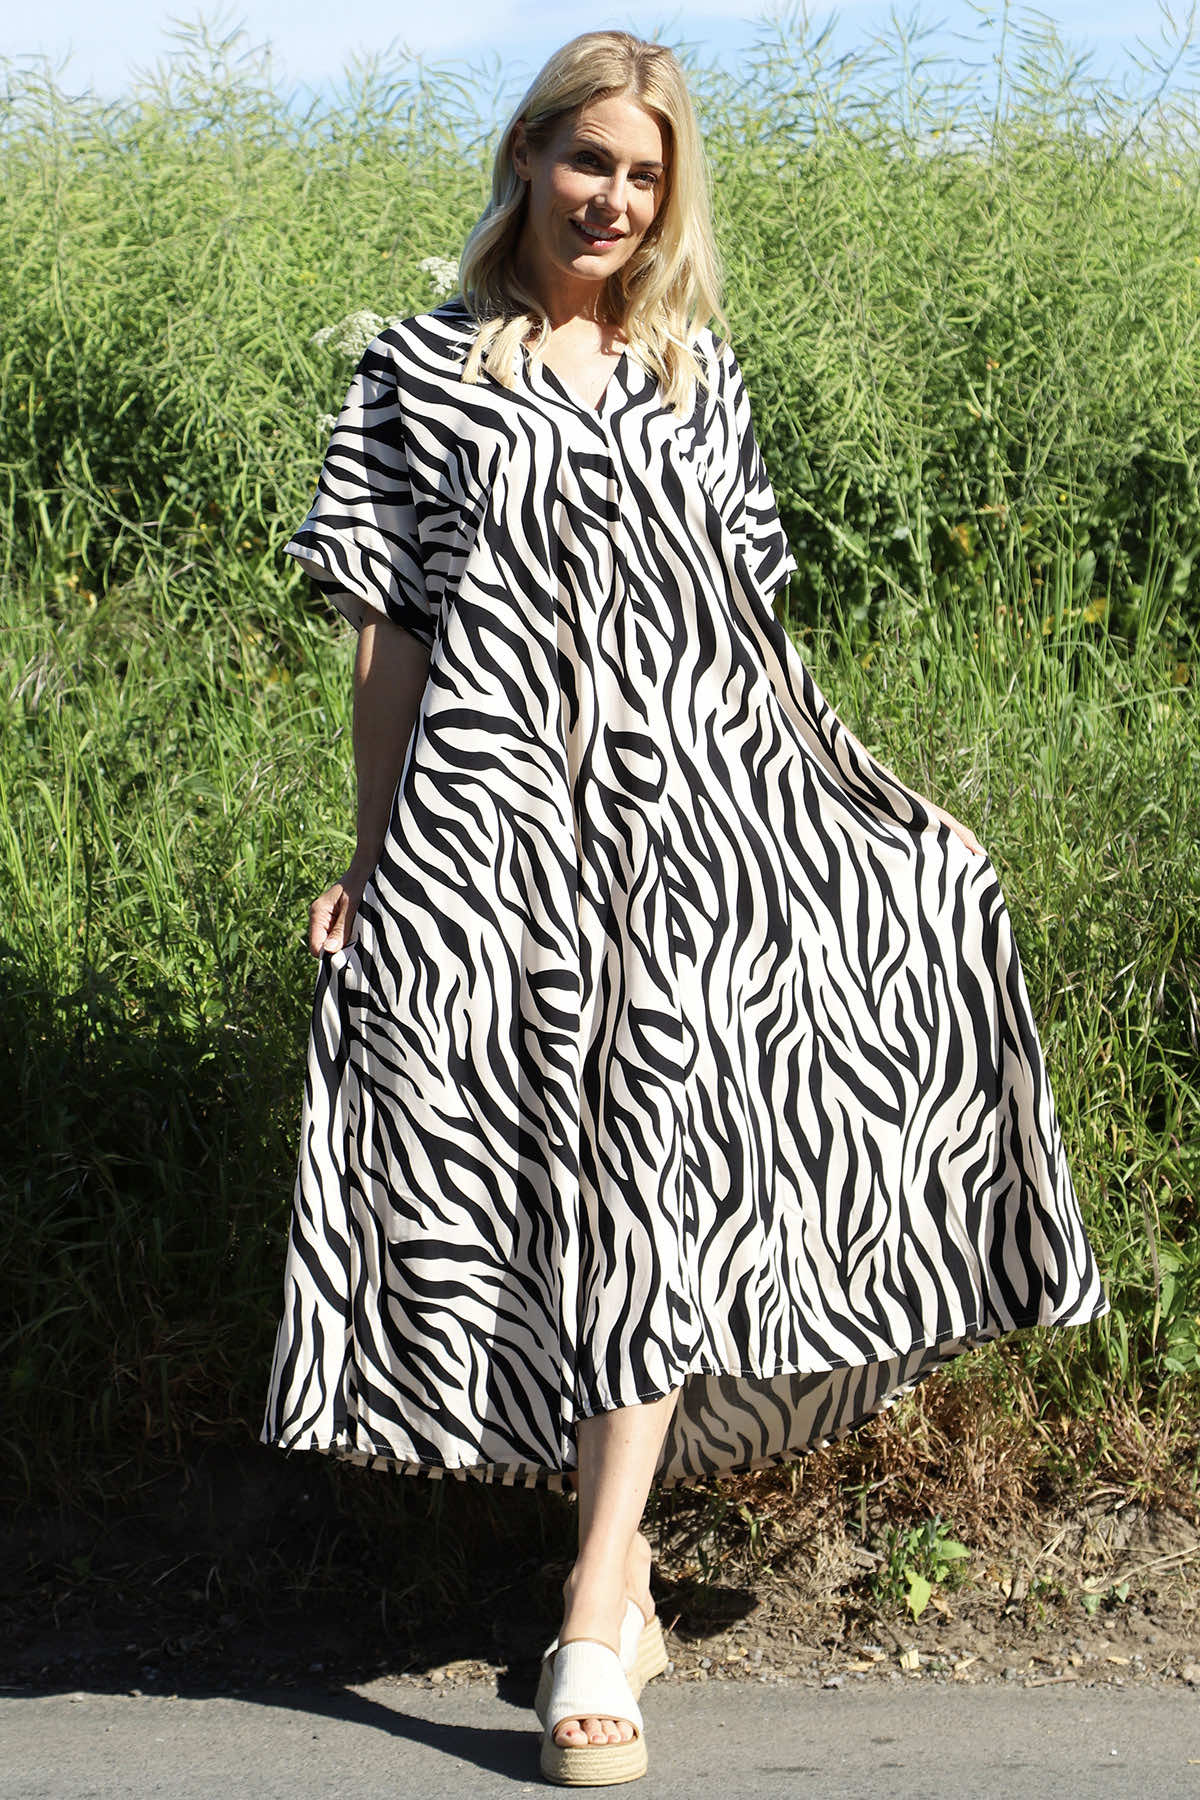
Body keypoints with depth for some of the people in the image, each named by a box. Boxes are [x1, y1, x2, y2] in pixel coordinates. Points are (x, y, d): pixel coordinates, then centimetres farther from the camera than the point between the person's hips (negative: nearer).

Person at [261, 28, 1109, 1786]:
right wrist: (369, 864, 2)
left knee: (661, 1183, -9)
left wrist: (884, 806, 16)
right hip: (493, 822, -1)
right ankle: (617, 1545, 19)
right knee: (538, 1184, 1)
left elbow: (752, 626, 17)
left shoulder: (697, 373, 14)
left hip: (695, 814, 1)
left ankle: (595, 1621, -9)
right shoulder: (418, 371, 8)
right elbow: (390, 632, 6)